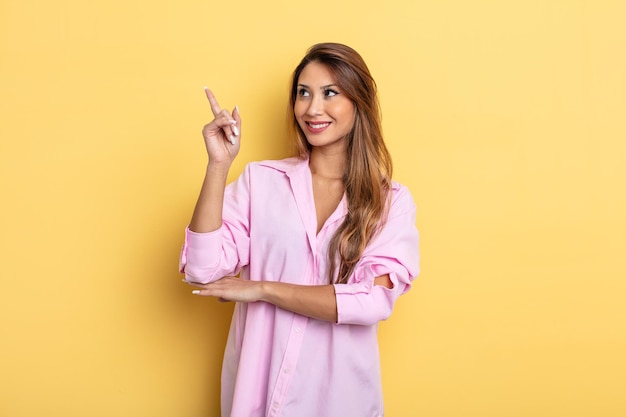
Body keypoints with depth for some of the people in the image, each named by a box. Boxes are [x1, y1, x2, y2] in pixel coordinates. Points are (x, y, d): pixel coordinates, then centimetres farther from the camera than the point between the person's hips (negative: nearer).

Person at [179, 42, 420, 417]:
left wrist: (262, 289, -15)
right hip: (257, 384, 1)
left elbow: (374, 299, -17)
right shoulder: (259, 180, -3)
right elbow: (203, 269, -12)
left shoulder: (392, 201, -4)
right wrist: (219, 164, -18)